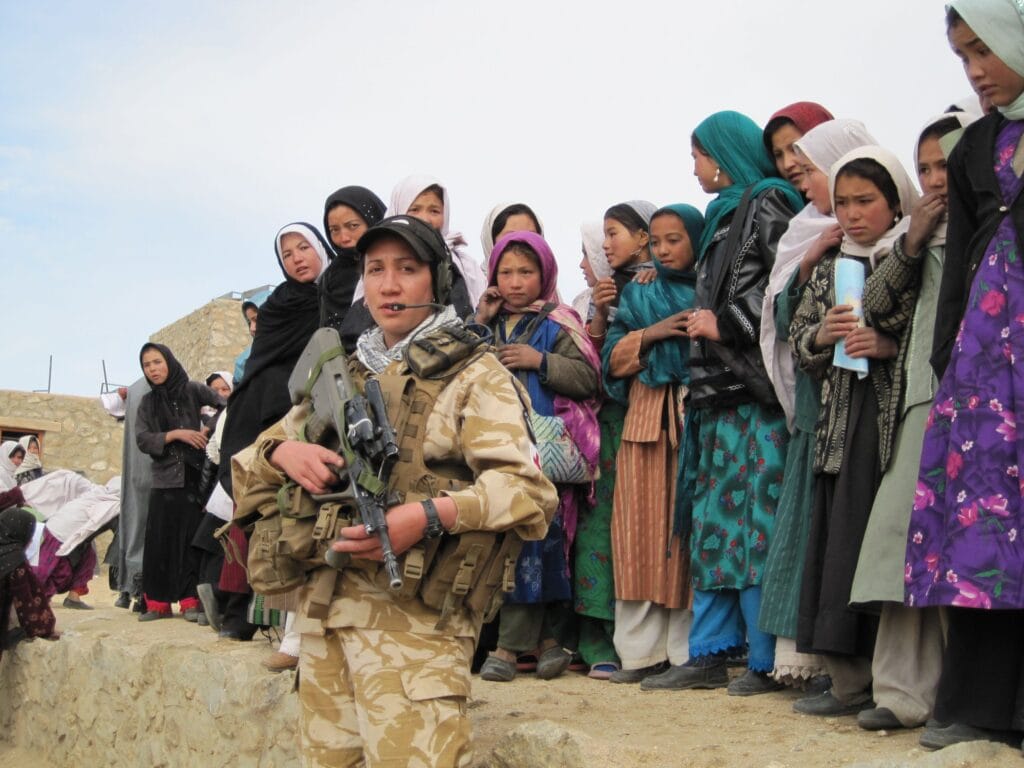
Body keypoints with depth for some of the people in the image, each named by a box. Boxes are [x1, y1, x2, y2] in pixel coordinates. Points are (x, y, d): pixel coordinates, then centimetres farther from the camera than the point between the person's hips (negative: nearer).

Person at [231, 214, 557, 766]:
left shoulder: (473, 373, 4)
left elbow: (525, 487, -11)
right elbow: (246, 467, 21)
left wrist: (428, 515, -26)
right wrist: (282, 452, -3)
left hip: (415, 615, -5)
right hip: (323, 615, 6)